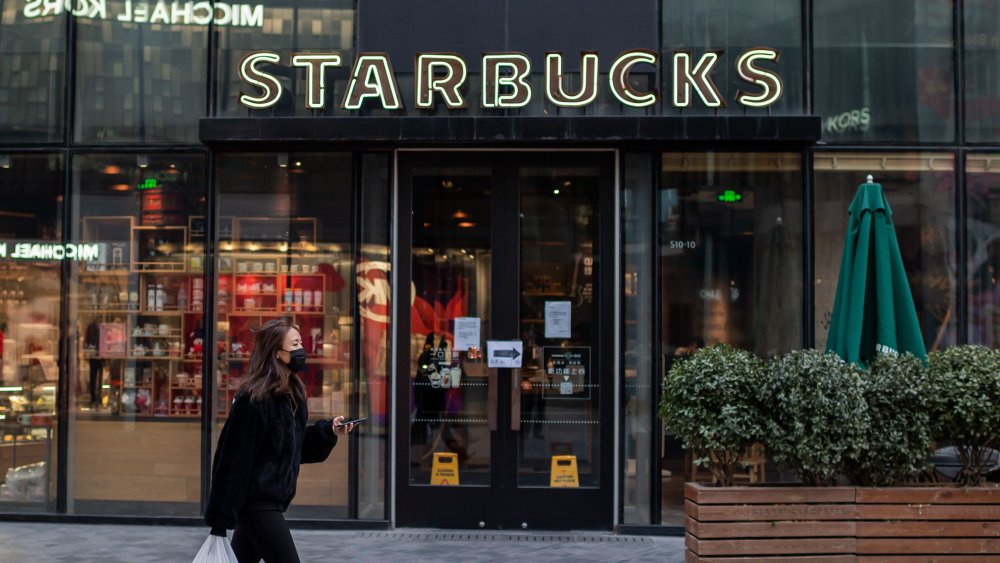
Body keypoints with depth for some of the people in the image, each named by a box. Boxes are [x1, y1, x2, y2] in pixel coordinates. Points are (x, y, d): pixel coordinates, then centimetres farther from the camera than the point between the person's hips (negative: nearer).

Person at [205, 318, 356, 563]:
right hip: (255, 501, -9)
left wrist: (329, 431, 2)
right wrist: (220, 519, -18)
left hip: (272, 500, 9)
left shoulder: (293, 395, 9)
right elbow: (233, 460, -19)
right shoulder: (253, 399, -18)